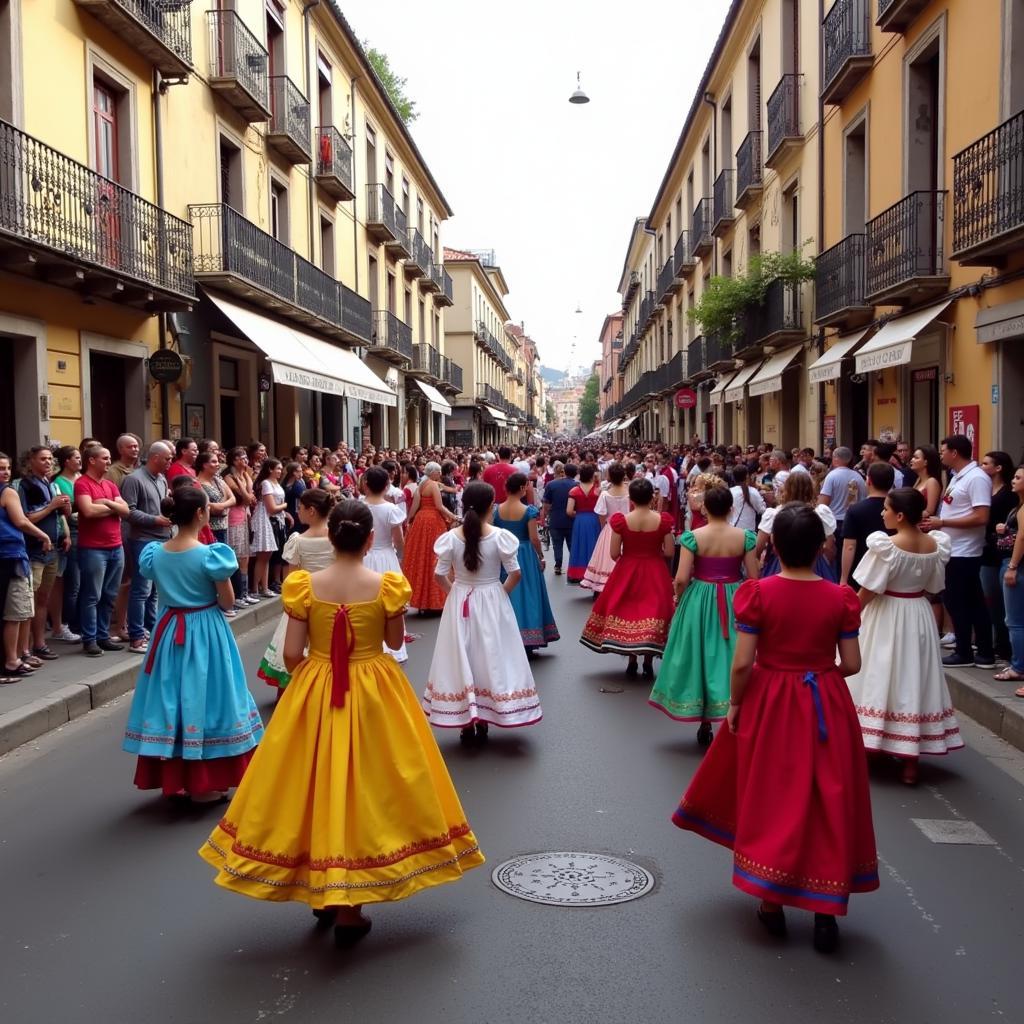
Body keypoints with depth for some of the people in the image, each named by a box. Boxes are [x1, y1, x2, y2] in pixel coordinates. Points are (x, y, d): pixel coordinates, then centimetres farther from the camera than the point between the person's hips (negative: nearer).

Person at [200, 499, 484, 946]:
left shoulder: (306, 586, -8)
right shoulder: (386, 585, -11)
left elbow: (291, 653, -6)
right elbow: (395, 641, 2)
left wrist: (308, 679, 12)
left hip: (314, 695, 1)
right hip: (374, 696, -1)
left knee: (318, 785, 15)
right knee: (364, 788, 8)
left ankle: (321, 895, 29)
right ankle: (348, 908, 13)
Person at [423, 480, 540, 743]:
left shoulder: (451, 537, -8)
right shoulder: (500, 536, -13)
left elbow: (440, 576, -5)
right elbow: (515, 573, -10)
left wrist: (455, 591, 11)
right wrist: (501, 592, 6)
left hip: (459, 603, 1)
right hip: (492, 603, -1)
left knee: (462, 658, 10)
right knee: (490, 658, 11)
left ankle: (466, 723, 16)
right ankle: (483, 721, 17)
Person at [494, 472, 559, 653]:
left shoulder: (496, 510, -3)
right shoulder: (529, 511, -13)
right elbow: (534, 538, -12)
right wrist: (541, 556, 3)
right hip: (525, 556, -3)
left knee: (507, 595, 14)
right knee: (526, 595, 6)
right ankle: (527, 641, 8)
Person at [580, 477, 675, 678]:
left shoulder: (621, 520, -12)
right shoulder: (663, 520, -11)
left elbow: (614, 554, -9)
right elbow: (669, 552, -8)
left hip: (627, 572, 0)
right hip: (655, 573, 0)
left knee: (627, 611, 14)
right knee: (653, 611, 10)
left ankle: (632, 661, 20)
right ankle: (648, 663, 12)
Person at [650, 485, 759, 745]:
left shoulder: (692, 536, -11)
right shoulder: (745, 537, -6)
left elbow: (681, 579, -13)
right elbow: (753, 578, -4)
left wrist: (679, 600, 6)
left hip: (699, 601, -1)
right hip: (734, 602, 1)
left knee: (702, 656, 11)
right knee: (732, 657, 11)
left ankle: (705, 726, 20)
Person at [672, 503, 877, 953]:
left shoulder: (758, 593, -13)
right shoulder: (840, 598, -8)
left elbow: (742, 663, -15)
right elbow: (851, 664, -5)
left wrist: (734, 703, 0)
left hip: (769, 704, -1)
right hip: (827, 706, 1)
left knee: (770, 798, 15)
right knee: (827, 803, 12)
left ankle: (772, 902, 23)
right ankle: (826, 907, 16)